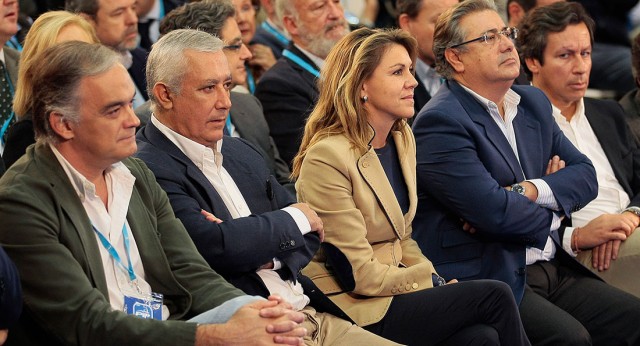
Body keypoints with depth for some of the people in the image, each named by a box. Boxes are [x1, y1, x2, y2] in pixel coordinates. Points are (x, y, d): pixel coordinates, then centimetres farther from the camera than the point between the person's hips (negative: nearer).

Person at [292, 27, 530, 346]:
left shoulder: (402, 139, 9)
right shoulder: (326, 158, -17)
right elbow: (359, 275, -16)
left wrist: (435, 281, -2)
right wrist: (431, 279, -6)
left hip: (393, 289, 7)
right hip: (355, 310, -7)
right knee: (494, 295, -18)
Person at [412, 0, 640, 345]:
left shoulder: (534, 103, 17)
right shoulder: (440, 121, -11)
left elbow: (585, 176, 10)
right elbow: (493, 211, -18)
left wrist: (529, 191, -11)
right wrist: (569, 235, -2)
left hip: (554, 270, 8)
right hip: (483, 278, -8)